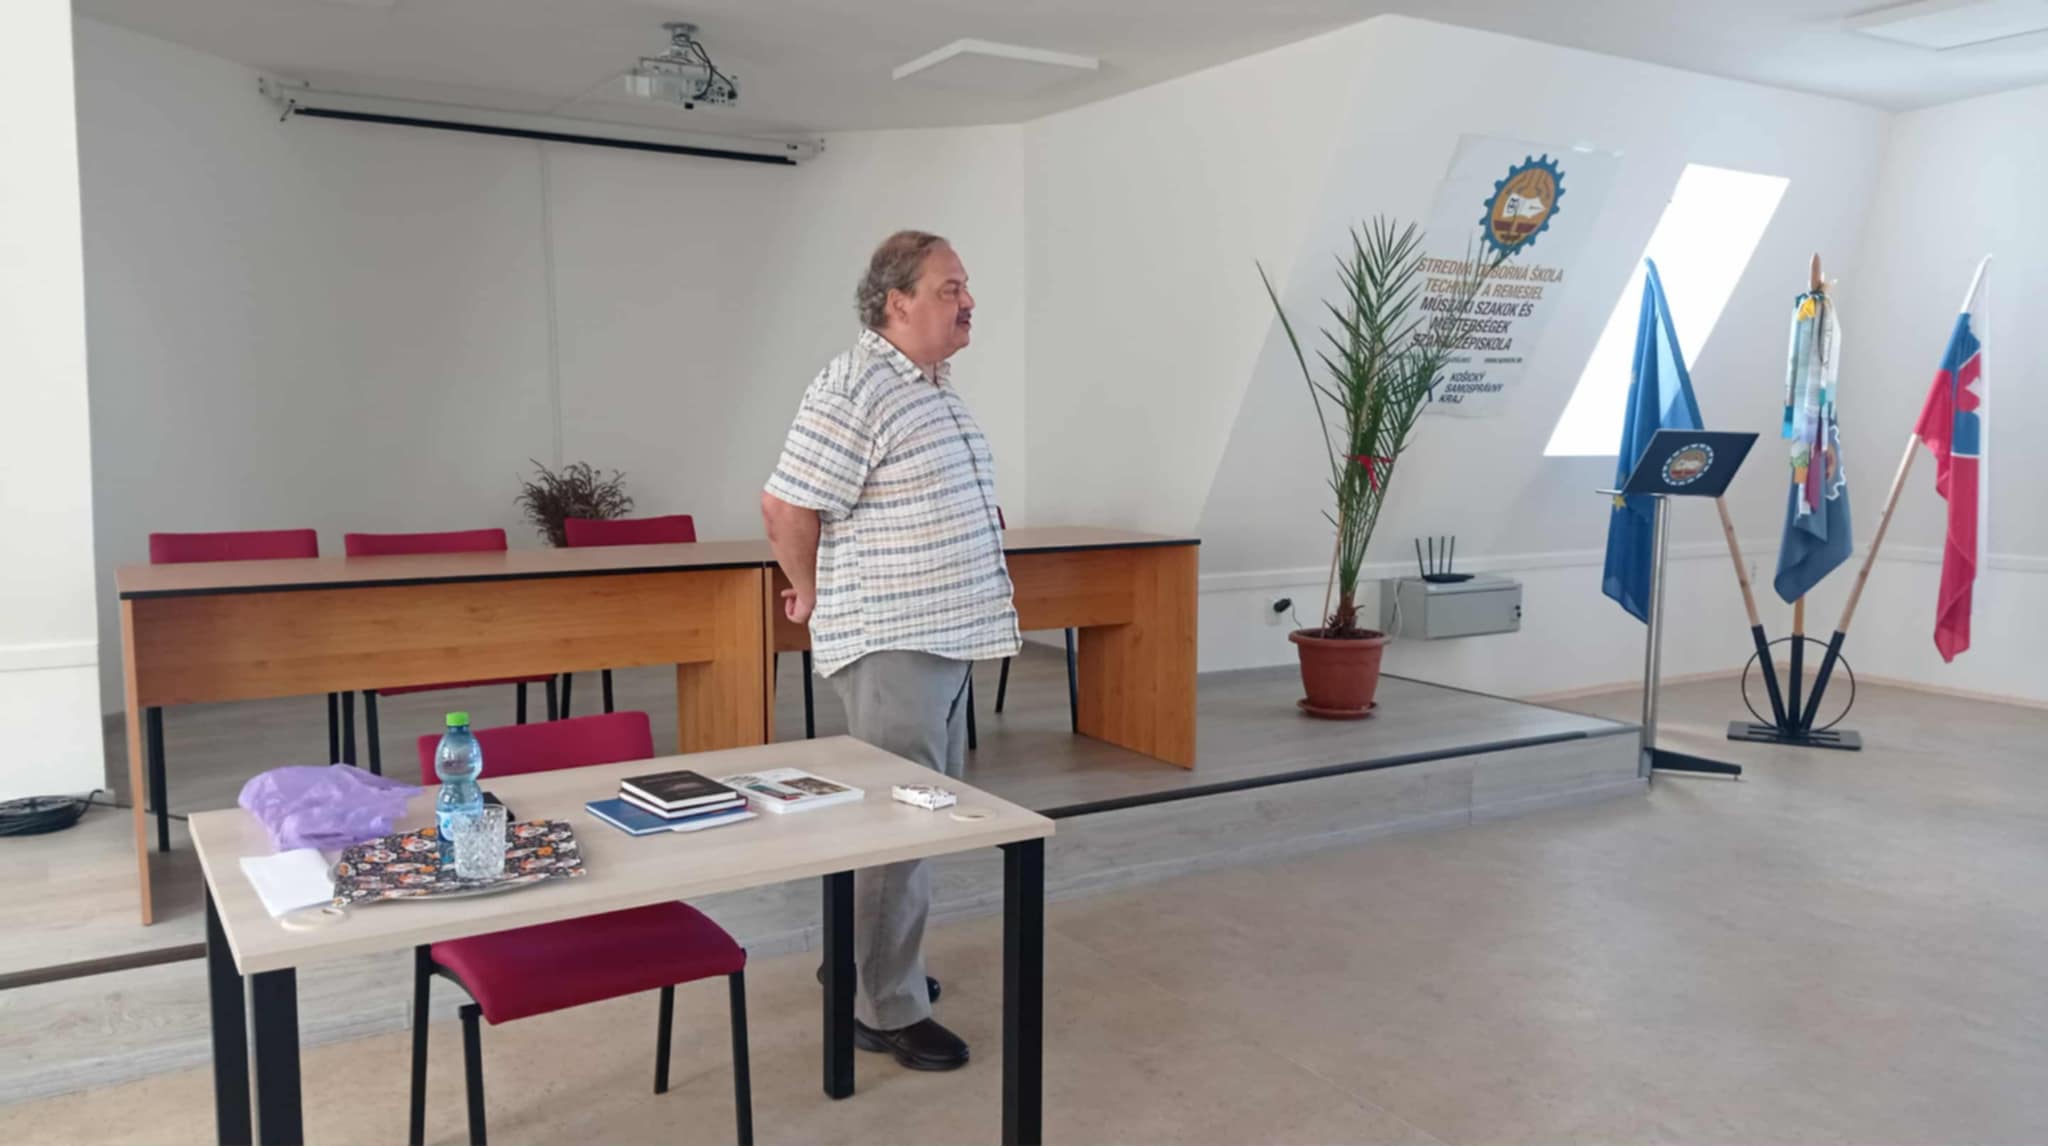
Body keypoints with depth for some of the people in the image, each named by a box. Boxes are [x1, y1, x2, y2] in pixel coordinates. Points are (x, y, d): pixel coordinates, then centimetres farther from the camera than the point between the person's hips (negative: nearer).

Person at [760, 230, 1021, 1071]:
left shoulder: (935, 385, 12)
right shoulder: (854, 389, -18)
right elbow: (786, 507, -19)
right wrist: (816, 595, -5)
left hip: (944, 635, 10)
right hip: (890, 644, -9)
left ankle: (867, 961, 34)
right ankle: (886, 1010, 10)